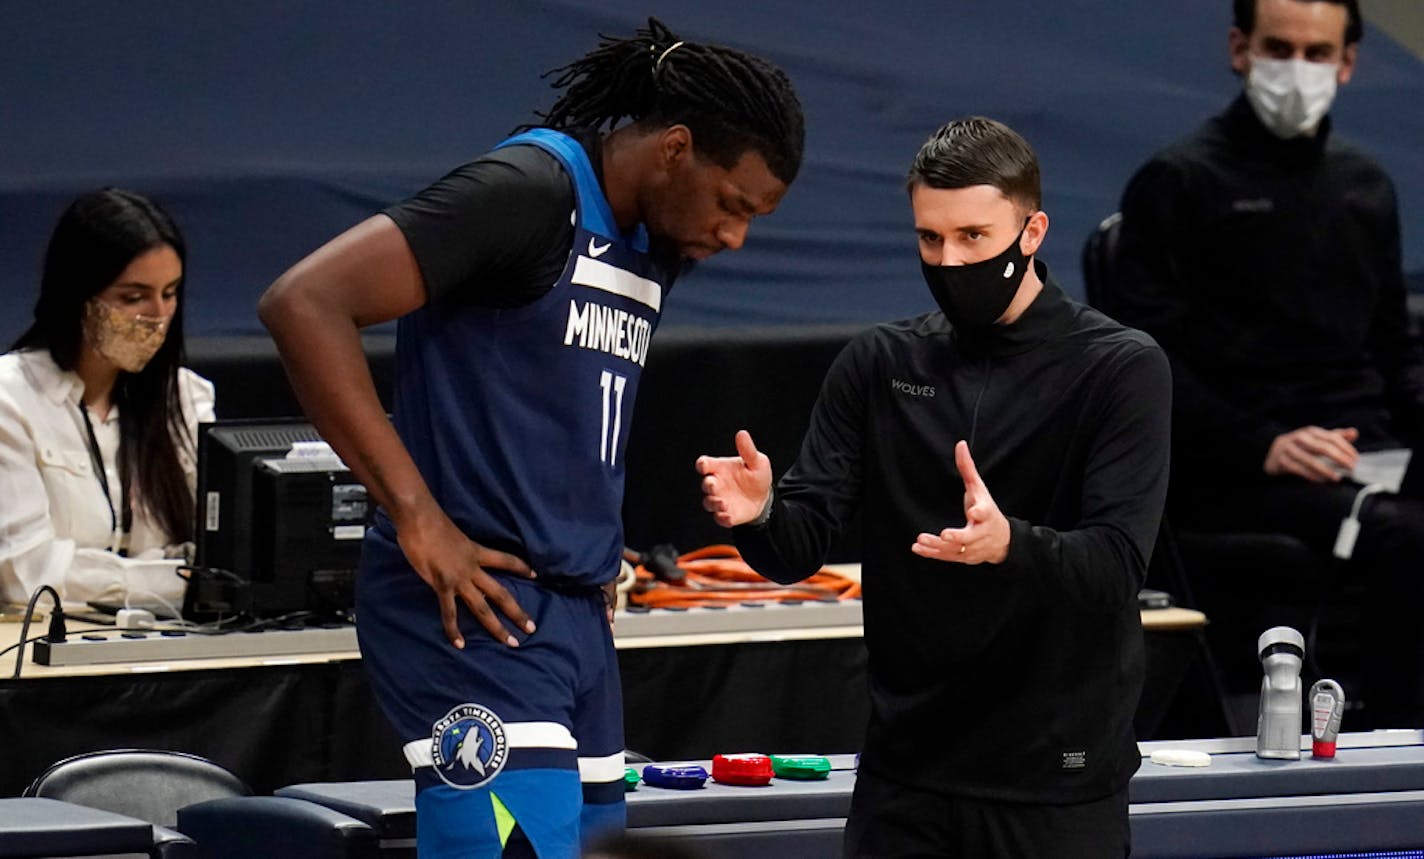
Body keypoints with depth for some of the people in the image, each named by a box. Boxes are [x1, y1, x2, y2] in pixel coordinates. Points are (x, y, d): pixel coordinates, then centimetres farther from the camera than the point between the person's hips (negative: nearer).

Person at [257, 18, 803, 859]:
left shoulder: (654, 243, 15)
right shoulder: (528, 192, -12)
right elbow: (304, 303, -19)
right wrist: (417, 518, -19)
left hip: (575, 614, 9)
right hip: (476, 607, -9)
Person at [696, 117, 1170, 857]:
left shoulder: (1119, 369, -5)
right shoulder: (876, 366, 6)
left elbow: (1117, 564, -16)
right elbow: (801, 547, 1)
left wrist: (1009, 544, -36)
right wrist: (759, 517, -23)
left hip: (1056, 778, -3)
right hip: (904, 769, 3)